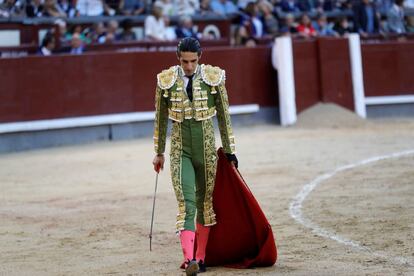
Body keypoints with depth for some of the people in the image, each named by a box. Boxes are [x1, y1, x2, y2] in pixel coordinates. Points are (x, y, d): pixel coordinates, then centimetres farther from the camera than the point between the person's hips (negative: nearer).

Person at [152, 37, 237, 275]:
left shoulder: (214, 78, -4)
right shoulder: (166, 81, -3)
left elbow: (224, 116, 4)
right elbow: (161, 119, 8)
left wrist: (229, 150, 7)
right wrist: (159, 153, 13)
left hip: (207, 149, 1)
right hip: (180, 150, -1)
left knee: (205, 202, 9)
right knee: (186, 203, -13)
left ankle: (200, 257, 21)